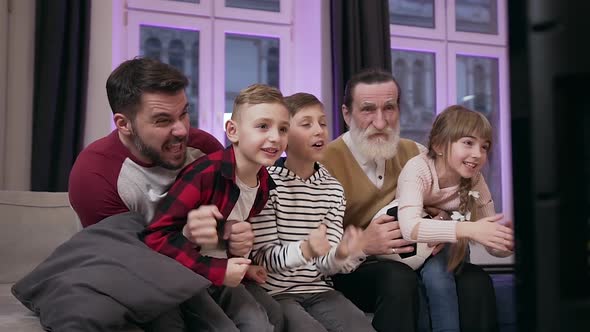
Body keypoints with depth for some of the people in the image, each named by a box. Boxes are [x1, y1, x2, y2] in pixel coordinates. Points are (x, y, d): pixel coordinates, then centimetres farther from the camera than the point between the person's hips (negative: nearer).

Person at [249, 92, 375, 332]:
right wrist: (305, 250, -29)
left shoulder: (333, 189, 7)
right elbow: (263, 257, -11)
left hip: (319, 291, 4)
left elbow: (324, 264, 2)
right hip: (274, 293, -4)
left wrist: (341, 253, -21)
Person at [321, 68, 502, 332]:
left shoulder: (415, 154, 7)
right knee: (399, 278, -35)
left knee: (475, 280, -20)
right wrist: (362, 244, -26)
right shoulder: (325, 162, -10)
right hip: (352, 273, -4)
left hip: (411, 264, 5)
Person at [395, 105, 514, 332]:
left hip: (446, 249, 2)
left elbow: (493, 246, -14)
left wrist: (507, 241, -37)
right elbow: (410, 227, -46)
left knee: (436, 271, -30)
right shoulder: (418, 169, -28)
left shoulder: (474, 180, -16)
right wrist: (468, 230, -55)